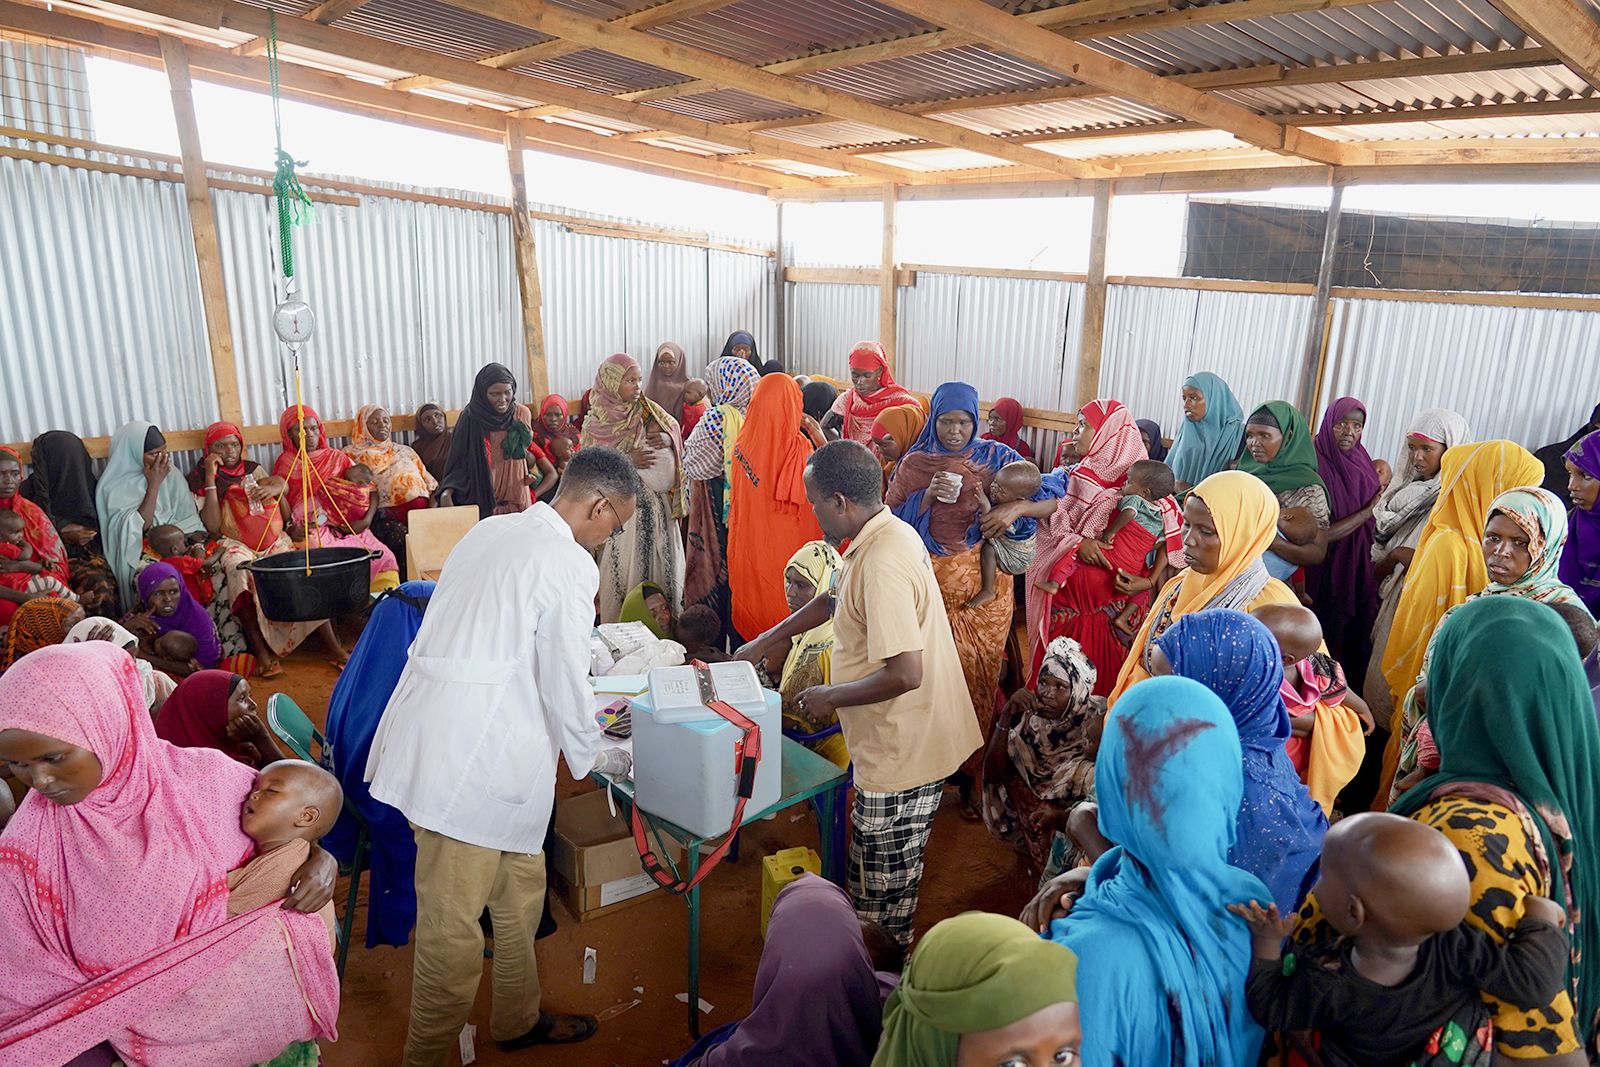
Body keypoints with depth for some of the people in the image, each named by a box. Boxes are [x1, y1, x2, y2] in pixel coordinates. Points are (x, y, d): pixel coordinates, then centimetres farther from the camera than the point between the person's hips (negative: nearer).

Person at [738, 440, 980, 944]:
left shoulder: (882, 564, -28)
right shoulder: (888, 535, 4)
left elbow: (905, 673, -32)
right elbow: (835, 601, 20)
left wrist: (830, 696, -16)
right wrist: (763, 643, 22)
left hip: (903, 750, -10)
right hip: (908, 739, 10)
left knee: (882, 888, 11)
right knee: (888, 874, 26)